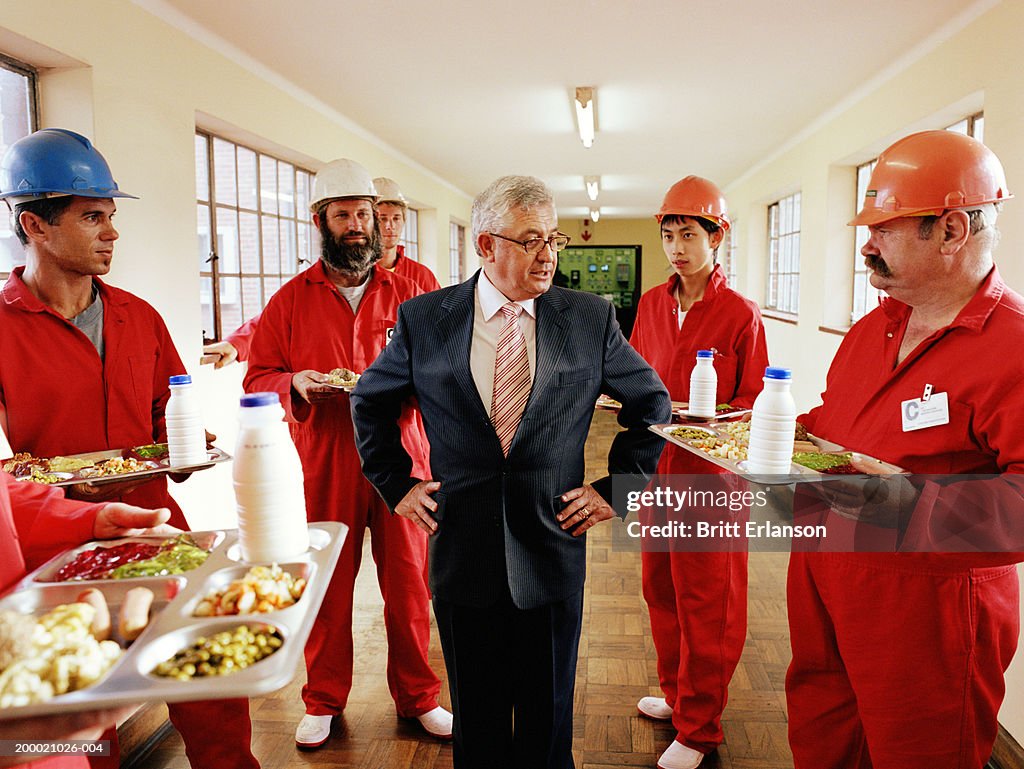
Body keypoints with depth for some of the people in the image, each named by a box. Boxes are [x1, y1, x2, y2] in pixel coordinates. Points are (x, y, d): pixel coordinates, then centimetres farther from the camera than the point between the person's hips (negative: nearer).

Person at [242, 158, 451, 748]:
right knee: (327, 584, 8)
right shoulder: (290, 300, 7)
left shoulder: (407, 293, 8)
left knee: (408, 581, 8)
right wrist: (296, 384, -13)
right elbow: (259, 378, 8)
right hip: (324, 465, 0)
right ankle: (323, 700, 31)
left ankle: (418, 697, 29)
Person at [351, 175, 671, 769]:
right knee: (476, 717, 18)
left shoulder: (591, 318, -3)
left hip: (553, 552, 0)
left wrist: (618, 486, 2)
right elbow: (370, 402, 12)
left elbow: (652, 402, 9)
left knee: (548, 716, 18)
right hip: (462, 553, 1)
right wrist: (398, 484, 4)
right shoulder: (423, 318, -3)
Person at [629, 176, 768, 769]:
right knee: (661, 587, 18)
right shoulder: (651, 303, 7)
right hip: (657, 464, 6)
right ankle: (677, 694, 40)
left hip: (710, 470, -6)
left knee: (706, 601, 6)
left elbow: (753, 402, -8)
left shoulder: (741, 314, -10)